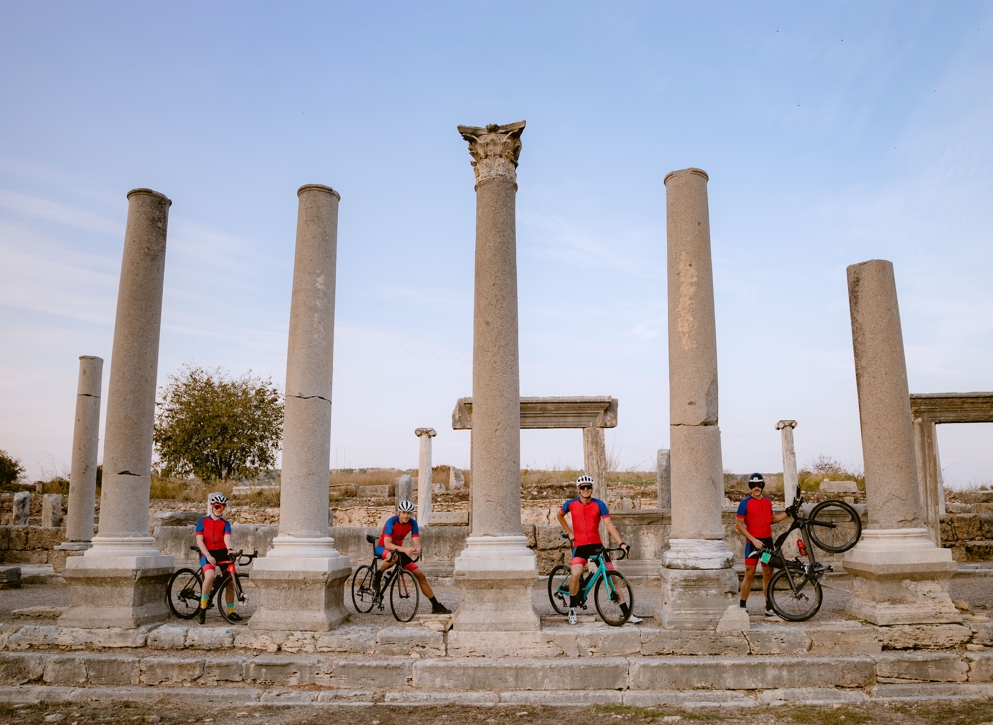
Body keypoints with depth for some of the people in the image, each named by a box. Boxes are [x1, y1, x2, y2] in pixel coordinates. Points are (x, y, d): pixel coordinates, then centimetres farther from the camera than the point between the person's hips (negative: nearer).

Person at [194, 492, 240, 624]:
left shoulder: (225, 524, 10)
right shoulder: (202, 522, 6)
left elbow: (227, 537, -7)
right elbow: (199, 541, -4)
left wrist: (229, 550, -30)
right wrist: (208, 556, -17)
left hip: (222, 553, 3)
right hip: (208, 554, -3)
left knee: (230, 582, -1)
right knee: (210, 575, -30)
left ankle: (231, 612, 14)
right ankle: (202, 608, -15)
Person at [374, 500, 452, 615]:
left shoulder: (412, 523, -12)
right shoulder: (391, 522, -25)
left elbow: (416, 543, -18)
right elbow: (387, 544, -35)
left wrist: (417, 549, -42)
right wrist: (404, 549, -48)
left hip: (399, 550, 5)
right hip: (382, 549, -5)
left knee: (421, 576, -4)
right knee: (394, 555, -43)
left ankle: (436, 606, 4)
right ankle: (377, 575, -14)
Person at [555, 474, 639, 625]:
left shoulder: (599, 504, -4)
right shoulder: (571, 504, -2)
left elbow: (609, 525, -10)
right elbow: (559, 515, 18)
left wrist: (621, 543, -21)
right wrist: (569, 533, 13)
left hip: (597, 545, 1)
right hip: (580, 546, -1)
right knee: (575, 574, -25)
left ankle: (626, 612, 8)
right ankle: (572, 609, -3)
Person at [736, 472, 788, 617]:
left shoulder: (768, 502, 10)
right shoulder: (745, 503, -6)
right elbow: (739, 524, -9)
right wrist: (753, 539, -15)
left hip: (767, 541, 5)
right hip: (753, 543, -5)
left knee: (768, 575, 8)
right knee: (749, 575, -3)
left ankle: (769, 607, 15)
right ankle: (742, 606, 5)